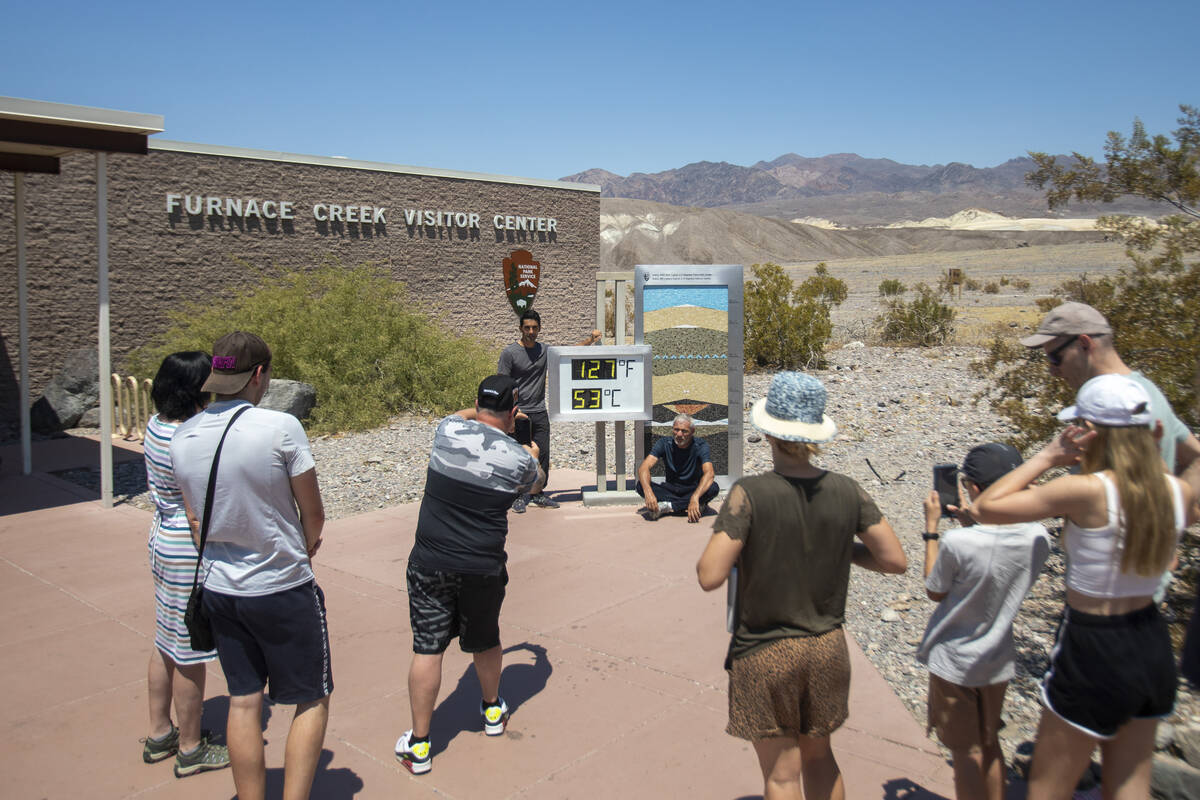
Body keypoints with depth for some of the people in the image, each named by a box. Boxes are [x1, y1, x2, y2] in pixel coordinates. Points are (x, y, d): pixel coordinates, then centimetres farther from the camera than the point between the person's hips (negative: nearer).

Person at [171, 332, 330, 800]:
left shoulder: (182, 436, -2)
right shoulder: (280, 428, -20)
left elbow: (196, 521, 7)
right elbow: (313, 514, -9)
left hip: (219, 588, 6)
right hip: (283, 590, -5)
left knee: (243, 701, 16)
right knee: (312, 700, 10)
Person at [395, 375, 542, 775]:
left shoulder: (448, 430, -6)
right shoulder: (519, 457, -7)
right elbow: (536, 484, 18)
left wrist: (482, 410, 38)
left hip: (430, 563, 0)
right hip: (483, 569, 0)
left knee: (427, 649, 5)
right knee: (485, 641, 21)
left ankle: (419, 745, 11)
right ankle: (493, 710, 44)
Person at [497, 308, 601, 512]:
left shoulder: (544, 351, 8)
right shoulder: (509, 353, -7)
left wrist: (590, 340, 9)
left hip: (540, 413, 5)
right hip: (519, 414, -5)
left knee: (542, 456, 7)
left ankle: (537, 494, 20)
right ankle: (519, 496, 12)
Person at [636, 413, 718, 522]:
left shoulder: (700, 446, -15)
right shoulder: (664, 443, -10)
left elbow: (709, 473, -31)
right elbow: (644, 467, -22)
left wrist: (695, 497, -49)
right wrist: (648, 492, -43)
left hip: (693, 489, -1)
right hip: (670, 489, 1)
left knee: (713, 488, -34)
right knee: (641, 485, -26)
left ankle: (667, 506, -28)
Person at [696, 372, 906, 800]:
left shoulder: (750, 494, -20)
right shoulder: (846, 491, -7)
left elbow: (709, 577, -22)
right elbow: (895, 560, -2)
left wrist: (720, 539, -2)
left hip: (766, 653, -4)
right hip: (827, 648, 4)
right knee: (819, 755, 25)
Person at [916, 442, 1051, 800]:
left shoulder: (957, 542, -30)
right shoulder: (1038, 538, -14)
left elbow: (935, 592, -11)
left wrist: (931, 527, -8)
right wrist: (969, 523, 6)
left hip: (953, 662, -5)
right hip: (998, 660, 5)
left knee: (965, 754, 12)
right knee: (989, 745, 25)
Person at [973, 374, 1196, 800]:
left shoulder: (1086, 491, -23)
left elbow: (984, 508, -19)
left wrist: (1046, 457, -13)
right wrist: (1142, 456, 13)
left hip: (1094, 653, -6)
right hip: (1154, 649, 7)